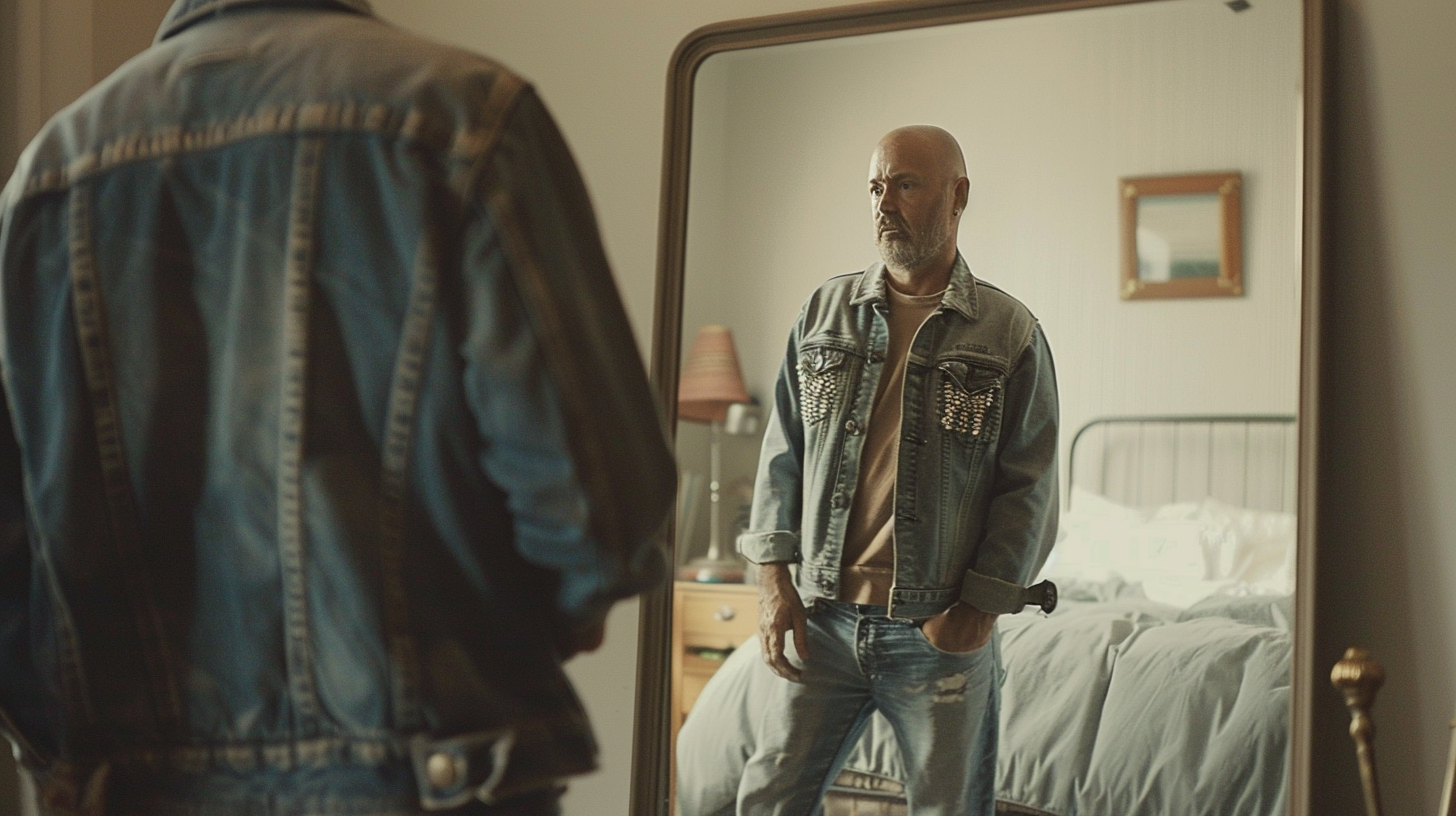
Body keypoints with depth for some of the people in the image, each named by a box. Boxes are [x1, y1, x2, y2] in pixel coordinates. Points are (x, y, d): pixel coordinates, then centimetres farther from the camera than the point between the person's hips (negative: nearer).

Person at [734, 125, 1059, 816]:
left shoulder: (1010, 333, 0)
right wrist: (774, 578, 0)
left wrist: (980, 608, -9)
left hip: (941, 630, -2)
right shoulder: (824, 311, 8)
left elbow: (1029, 487, -2)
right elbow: (783, 452, 8)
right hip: (822, 619, 2)